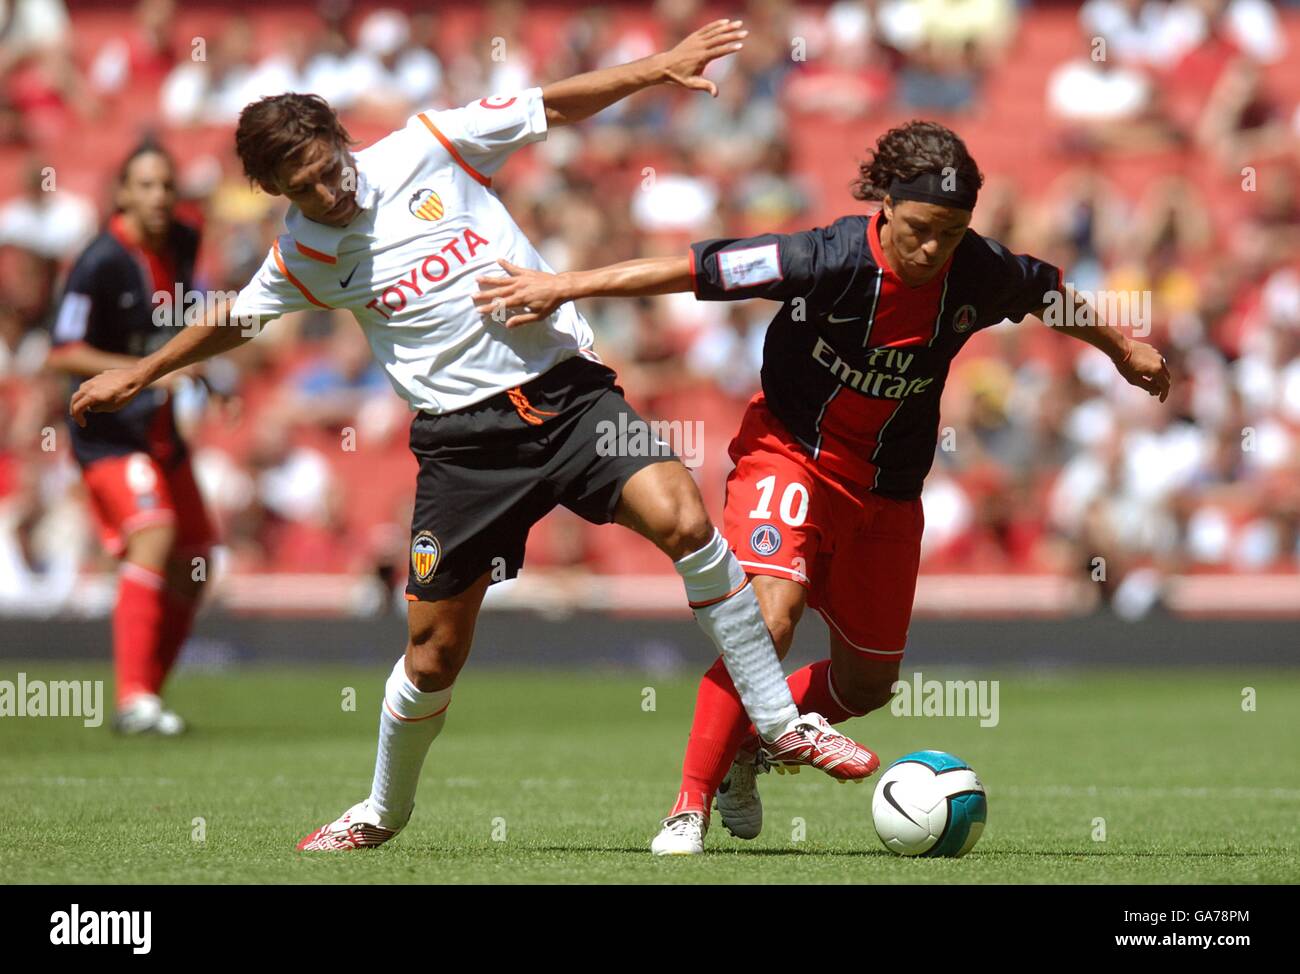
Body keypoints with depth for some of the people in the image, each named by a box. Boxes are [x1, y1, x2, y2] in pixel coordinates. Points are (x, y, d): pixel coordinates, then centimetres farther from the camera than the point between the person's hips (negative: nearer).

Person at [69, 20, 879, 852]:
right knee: (435, 654, 3)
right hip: (463, 434, 1)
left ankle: (781, 721, -13)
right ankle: (385, 810, 31)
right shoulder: (302, 259, 4)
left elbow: (556, 106, 7)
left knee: (680, 514, -24)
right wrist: (139, 375, 35)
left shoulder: (426, 149, -1)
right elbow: (234, 322, 24)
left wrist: (661, 66, -2)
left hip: (566, 389, -1)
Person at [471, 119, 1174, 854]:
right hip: (792, 454, -5)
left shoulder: (981, 274, -14)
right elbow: (695, 269, -23)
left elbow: (1048, 294, 9)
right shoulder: (828, 260, -26)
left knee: (867, 684, 11)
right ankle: (691, 809, -17)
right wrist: (564, 287, -22)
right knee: (769, 618, -28)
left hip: (887, 487, 5)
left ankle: (746, 750, 39)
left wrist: (1121, 346, 23)